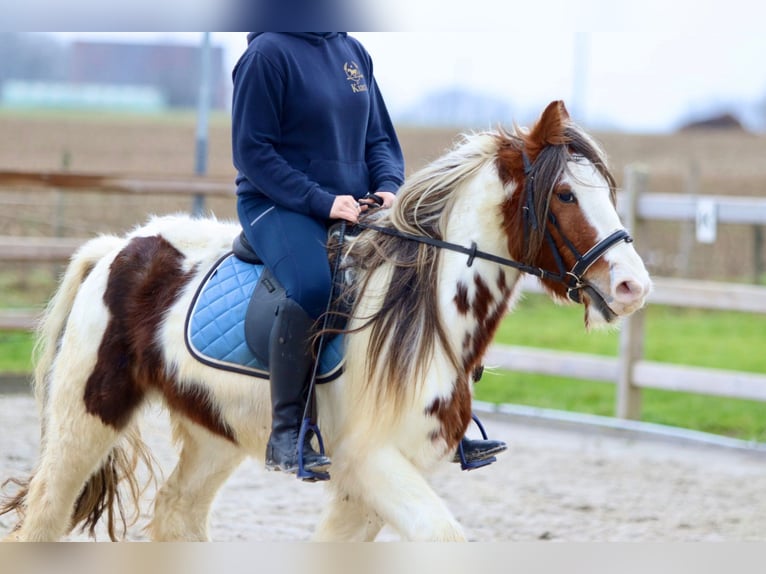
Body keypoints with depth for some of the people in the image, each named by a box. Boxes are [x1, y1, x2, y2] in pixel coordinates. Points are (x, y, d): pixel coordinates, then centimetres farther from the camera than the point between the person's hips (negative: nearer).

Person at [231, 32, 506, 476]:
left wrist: (388, 186, -5)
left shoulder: (354, 52, 12)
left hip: (357, 204, 7)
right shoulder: (268, 53, -8)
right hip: (279, 203, -7)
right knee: (312, 286, -35)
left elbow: (380, 138, 17)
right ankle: (286, 437, -25)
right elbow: (251, 151, -12)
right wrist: (321, 201, -20)